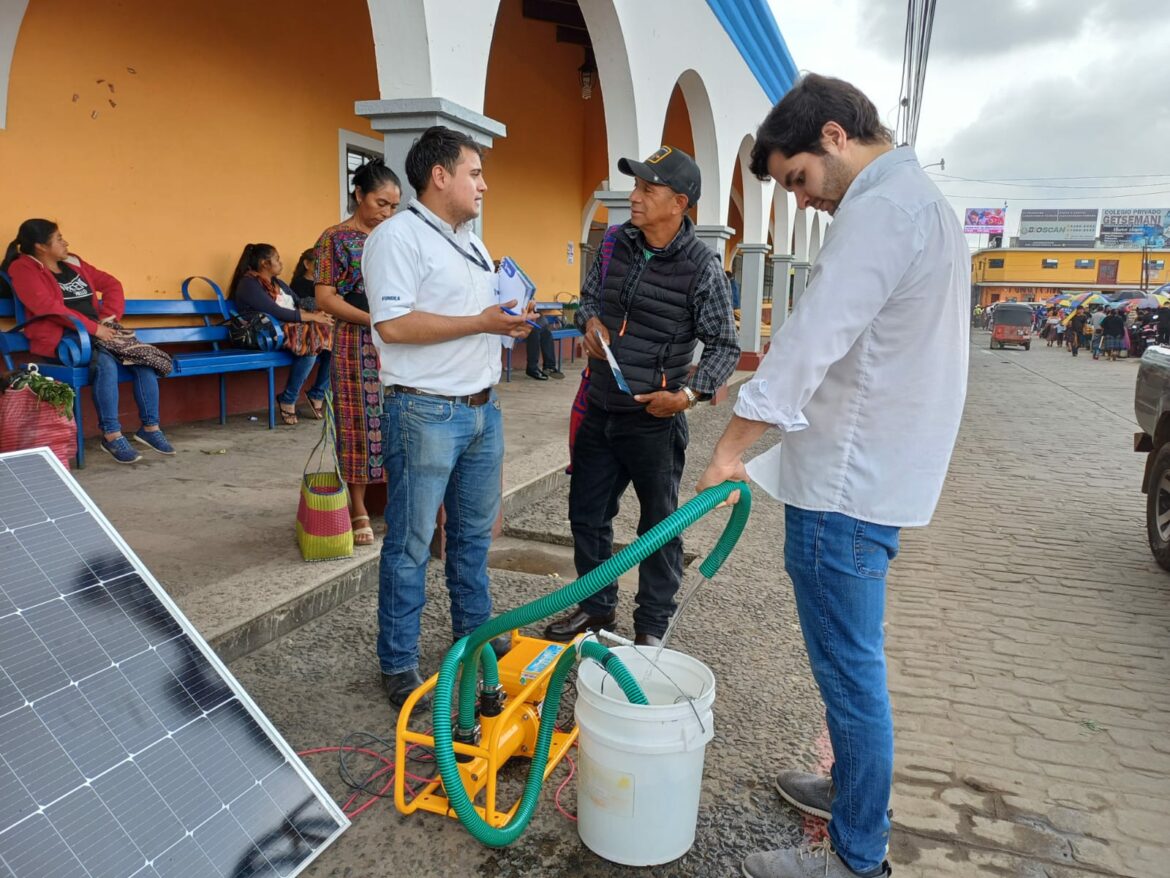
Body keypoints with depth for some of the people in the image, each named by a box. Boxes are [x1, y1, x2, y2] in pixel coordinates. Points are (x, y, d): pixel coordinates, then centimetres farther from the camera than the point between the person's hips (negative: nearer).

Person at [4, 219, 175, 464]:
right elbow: (46, 306, -15)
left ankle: (150, 427, -10)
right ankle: (111, 436, -32)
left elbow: (112, 284, 20)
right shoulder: (24, 269, -1)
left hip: (99, 332, 6)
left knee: (145, 358, -17)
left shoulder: (73, 264, 18)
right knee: (105, 362, -35)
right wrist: (93, 327, -20)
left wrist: (109, 318, 2)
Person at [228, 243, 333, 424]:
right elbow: (275, 312, -15)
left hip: (292, 328, 8)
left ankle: (317, 394, -4)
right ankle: (288, 400, -20)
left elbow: (299, 307, 16)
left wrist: (315, 314, -6)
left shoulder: (279, 284, 26)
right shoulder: (248, 283, -3)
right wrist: (312, 317, -16)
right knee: (312, 342, -33)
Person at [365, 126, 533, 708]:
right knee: (410, 544, 1)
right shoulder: (398, 236, -10)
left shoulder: (472, 243, 19)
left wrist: (511, 318, 5)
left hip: (482, 409, 9)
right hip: (426, 414, -8)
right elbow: (393, 325, -21)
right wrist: (481, 322, -18)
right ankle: (398, 665, 15)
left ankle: (473, 630, 34)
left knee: (474, 532, 18)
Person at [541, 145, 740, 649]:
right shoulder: (616, 244, 3)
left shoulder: (701, 266, -13)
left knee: (659, 525, 9)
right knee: (586, 513, 16)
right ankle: (597, 606, 36)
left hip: (655, 419, -6)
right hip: (600, 410, 6)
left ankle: (652, 625, 26)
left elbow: (725, 347, -9)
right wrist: (590, 321, -4)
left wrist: (689, 394, -22)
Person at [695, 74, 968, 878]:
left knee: (851, 670, 1)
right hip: (882, 474, 11)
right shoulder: (923, 201, 17)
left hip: (848, 487, -11)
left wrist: (732, 446, -15)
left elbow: (810, 343, -24)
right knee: (853, 662, 22)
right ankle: (855, 788, 39)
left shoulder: (880, 210, -17)